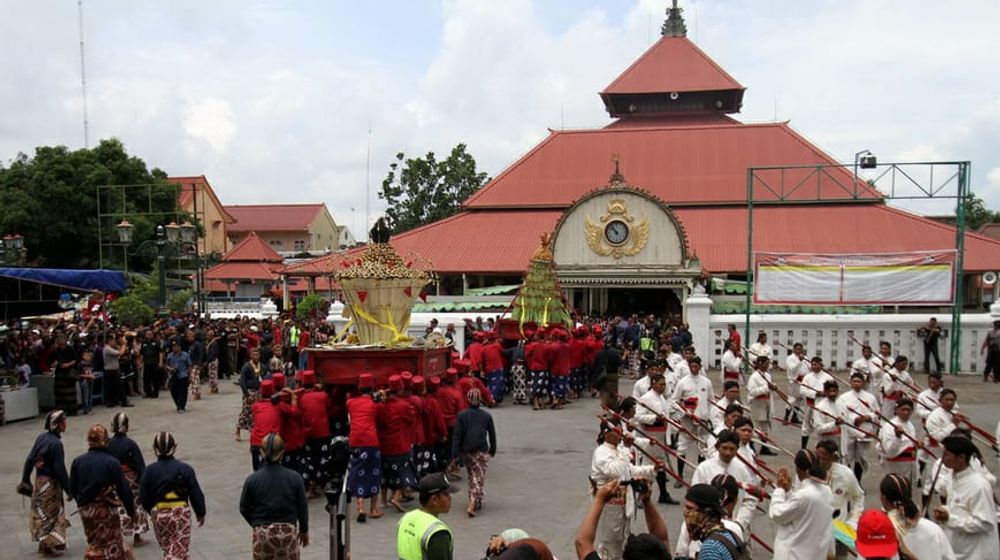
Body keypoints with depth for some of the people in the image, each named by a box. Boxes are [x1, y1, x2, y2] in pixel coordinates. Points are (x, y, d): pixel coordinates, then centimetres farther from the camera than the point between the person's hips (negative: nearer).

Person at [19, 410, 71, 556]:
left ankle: (45, 543, 31)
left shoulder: (41, 437, 1)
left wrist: (25, 480, 15)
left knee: (41, 513, 19)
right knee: (54, 513, 7)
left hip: (39, 480, 8)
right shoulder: (56, 443, -23)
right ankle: (52, 544, 13)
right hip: (51, 483, -8)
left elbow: (29, 459, 6)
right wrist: (69, 490, -14)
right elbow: (60, 469, -22)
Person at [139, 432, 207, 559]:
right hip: (180, 513, -3)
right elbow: (195, 494, -6)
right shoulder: (184, 468, -8)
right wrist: (200, 513, 7)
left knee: (168, 549, 20)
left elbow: (143, 497, 2)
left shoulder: (150, 470, -2)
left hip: (159, 515, 3)